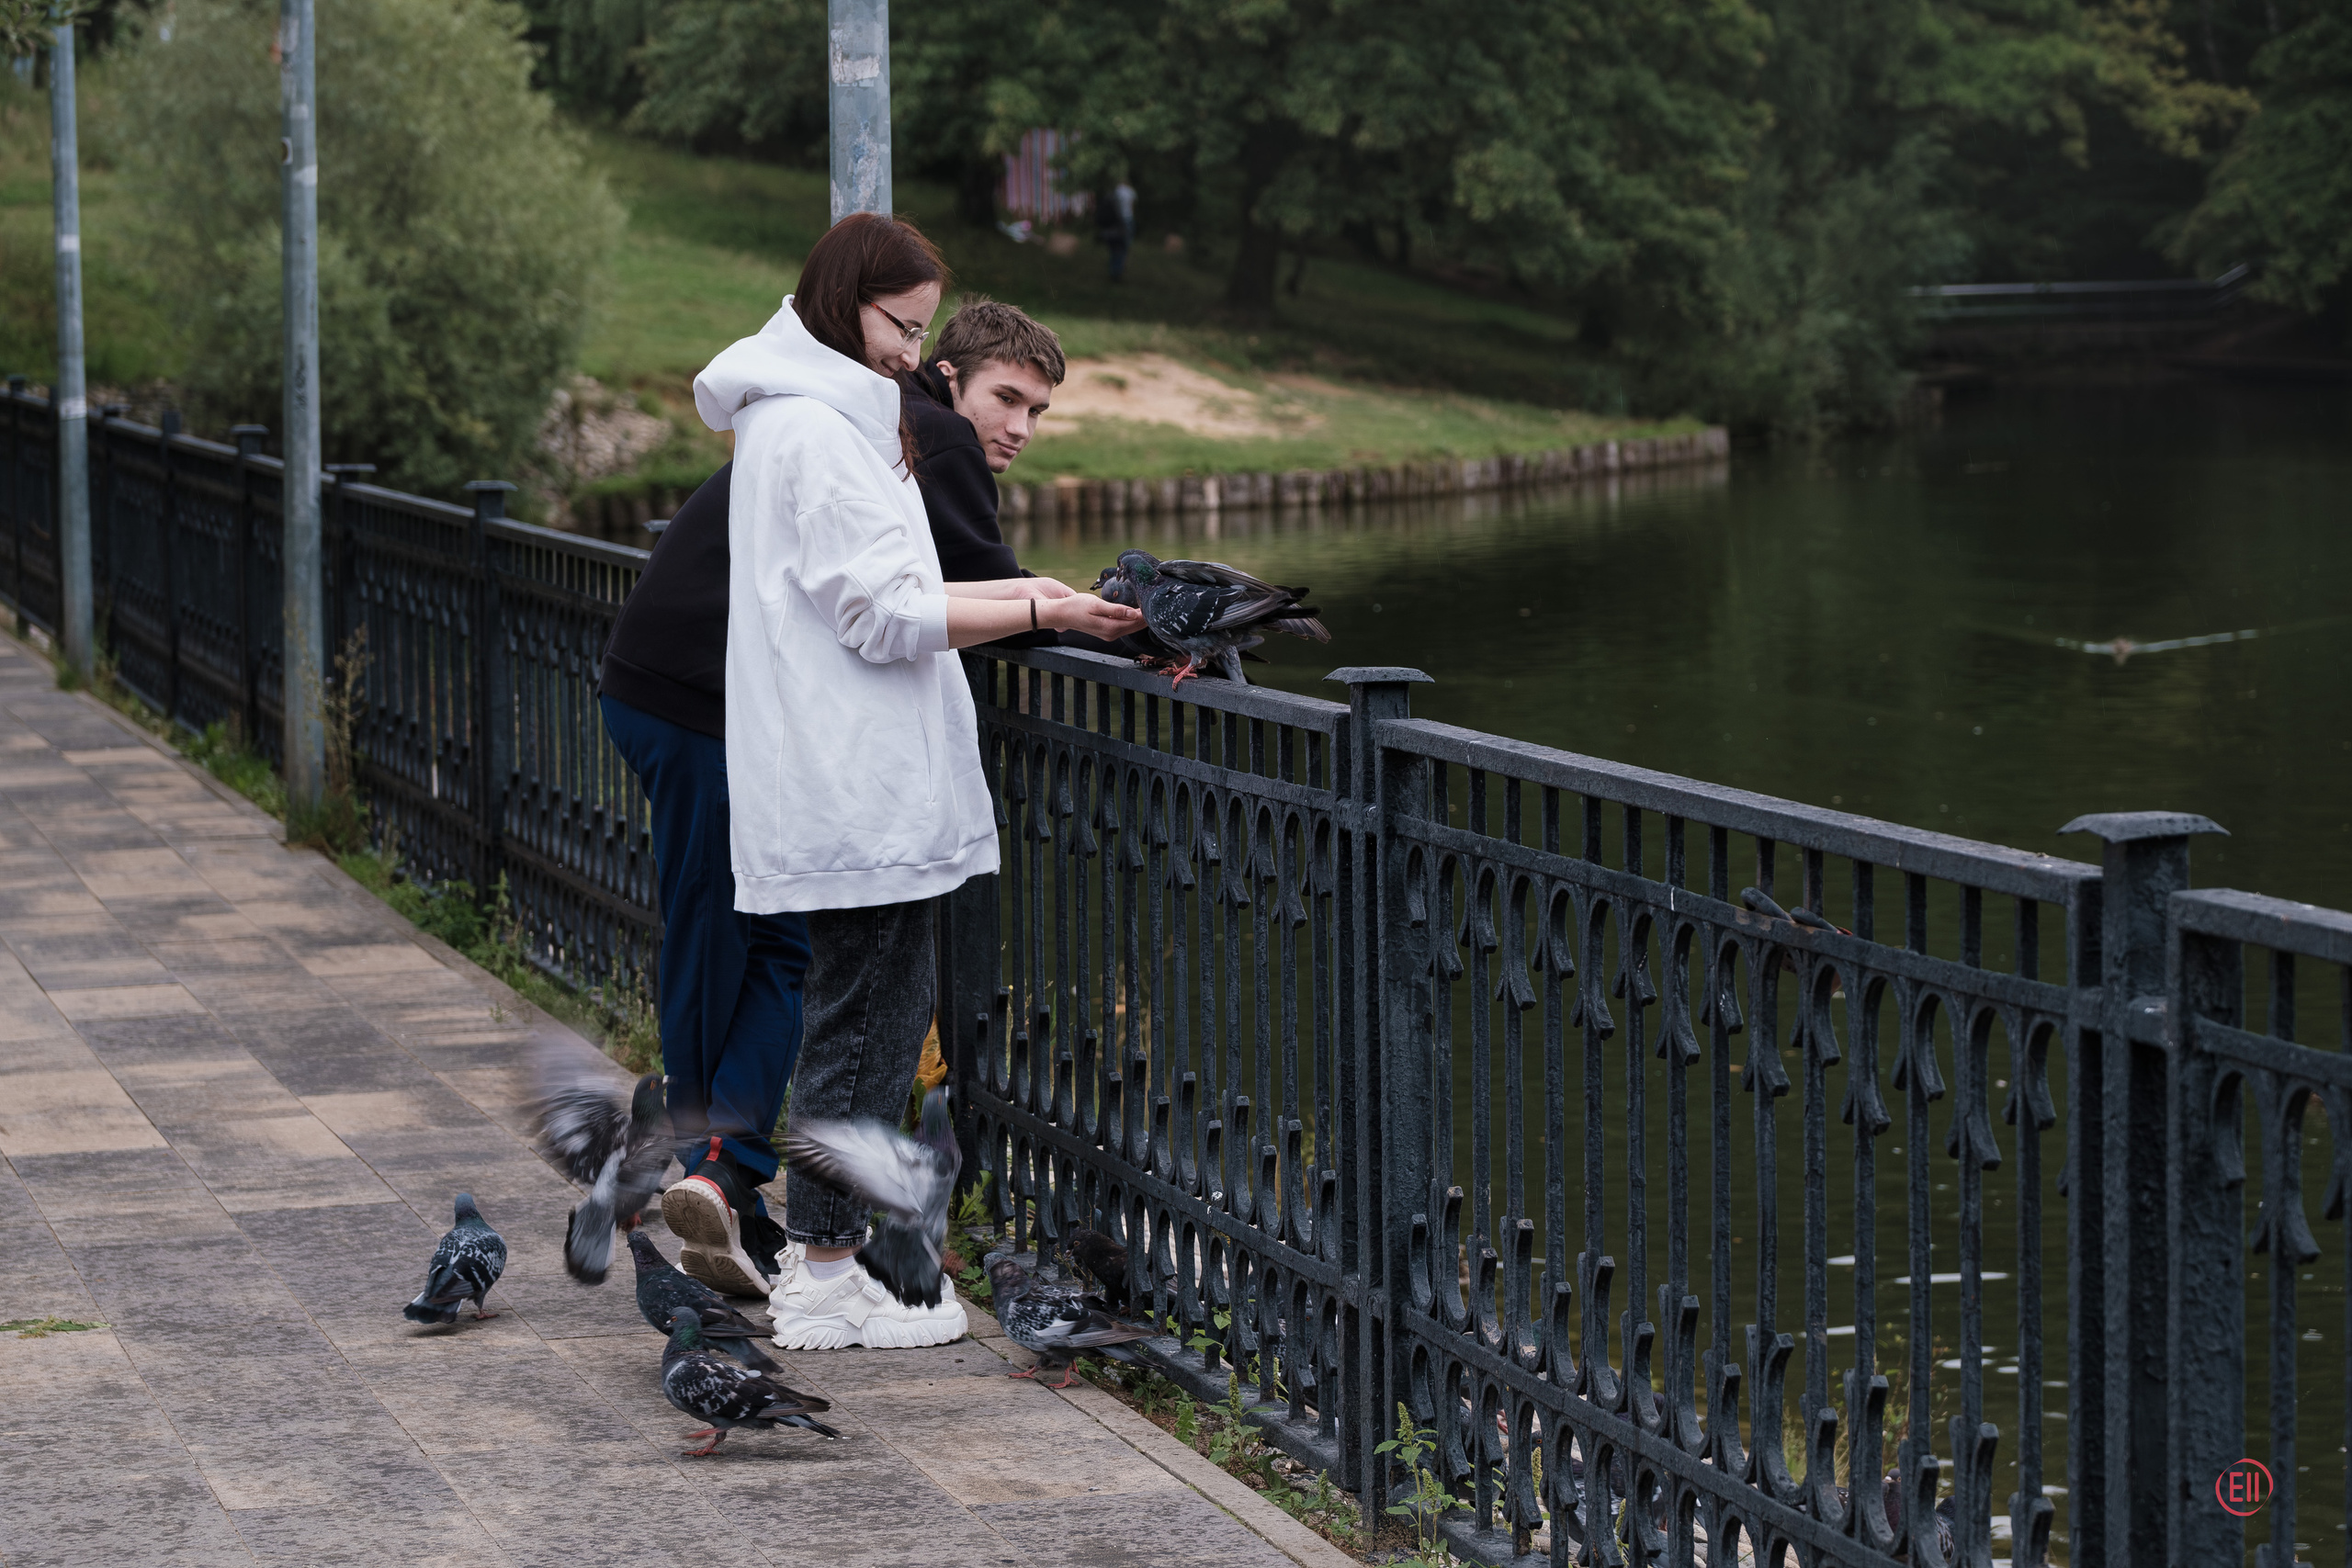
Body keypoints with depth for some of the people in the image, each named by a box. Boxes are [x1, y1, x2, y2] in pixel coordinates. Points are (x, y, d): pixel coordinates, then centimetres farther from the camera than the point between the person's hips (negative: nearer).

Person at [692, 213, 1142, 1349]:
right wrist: (1041, 613, -14)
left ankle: (819, 1254, 19)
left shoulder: (825, 419, 18)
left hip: (854, 786, 11)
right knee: (868, 1017, -5)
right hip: (851, 790, -11)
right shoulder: (812, 429, -15)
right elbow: (885, 616, -18)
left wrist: (1013, 592, 12)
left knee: (883, 1007, 14)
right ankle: (821, 1283, 1)